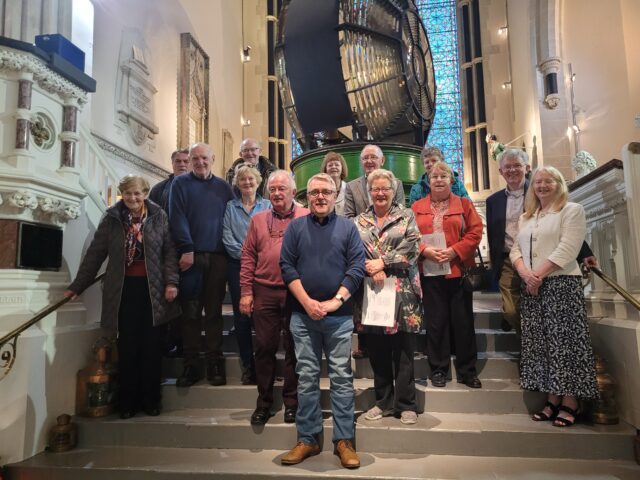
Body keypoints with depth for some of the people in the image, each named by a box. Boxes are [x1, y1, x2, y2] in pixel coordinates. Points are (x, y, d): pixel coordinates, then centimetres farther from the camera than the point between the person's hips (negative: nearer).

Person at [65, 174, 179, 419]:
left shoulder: (159, 216, 2)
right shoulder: (111, 218, 5)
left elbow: (170, 251, 0)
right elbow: (95, 254, 7)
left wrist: (171, 282, -9)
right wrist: (77, 286, 8)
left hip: (152, 288, 0)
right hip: (123, 289, 1)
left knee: (152, 346, 5)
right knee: (127, 346, 6)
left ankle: (150, 399, 18)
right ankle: (127, 401, 18)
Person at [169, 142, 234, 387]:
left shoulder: (223, 187, 13)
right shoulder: (180, 183, 6)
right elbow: (177, 218, -3)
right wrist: (187, 249, -12)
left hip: (217, 257, 2)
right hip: (191, 256, -1)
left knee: (214, 311, 6)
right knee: (190, 312, 3)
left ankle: (215, 362, 14)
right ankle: (190, 364, 12)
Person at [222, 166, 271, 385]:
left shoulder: (267, 206, 10)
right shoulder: (230, 206, 12)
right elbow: (227, 237, 2)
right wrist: (244, 254, -10)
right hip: (237, 266, 1)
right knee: (241, 315, 2)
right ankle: (247, 365, 13)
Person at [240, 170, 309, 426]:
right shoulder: (258, 220, 11)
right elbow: (248, 257, 8)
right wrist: (246, 291, 2)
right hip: (264, 292, 2)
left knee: (294, 348, 8)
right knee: (264, 347, 7)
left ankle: (292, 402, 24)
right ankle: (264, 403, 22)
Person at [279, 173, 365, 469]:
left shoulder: (348, 227, 5)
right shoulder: (295, 227, 7)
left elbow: (357, 267, -2)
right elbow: (286, 266, 1)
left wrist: (335, 301, -12)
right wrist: (307, 302, -9)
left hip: (339, 316, -1)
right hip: (303, 315, 1)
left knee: (342, 378, 4)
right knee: (306, 377, 8)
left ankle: (344, 441, 15)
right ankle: (307, 439, 20)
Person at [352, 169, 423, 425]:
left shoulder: (407, 216, 7)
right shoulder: (360, 221, 13)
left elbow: (412, 246, -7)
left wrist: (382, 262, -13)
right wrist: (373, 269, -15)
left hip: (401, 290, -2)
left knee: (403, 351, 3)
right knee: (377, 351, 10)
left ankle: (406, 404, 17)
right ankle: (383, 401, 25)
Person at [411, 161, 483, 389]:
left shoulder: (464, 204, 8)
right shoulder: (417, 207, 10)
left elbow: (476, 232, -1)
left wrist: (454, 251, -14)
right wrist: (425, 250, -13)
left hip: (459, 270, 0)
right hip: (430, 272, 0)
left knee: (463, 321, 5)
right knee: (435, 321, 6)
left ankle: (467, 370, 18)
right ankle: (438, 369, 18)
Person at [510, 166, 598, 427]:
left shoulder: (572, 210, 2)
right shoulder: (525, 217, 19)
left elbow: (567, 249, -10)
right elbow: (515, 250, 11)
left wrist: (538, 274, -15)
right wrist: (525, 273, -9)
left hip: (562, 283, -5)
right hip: (530, 287, 6)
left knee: (564, 341, -6)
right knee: (540, 343, 4)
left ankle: (570, 403, 2)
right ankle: (552, 399, 12)